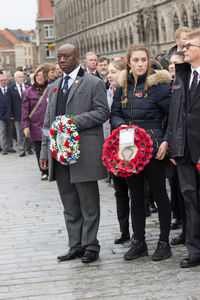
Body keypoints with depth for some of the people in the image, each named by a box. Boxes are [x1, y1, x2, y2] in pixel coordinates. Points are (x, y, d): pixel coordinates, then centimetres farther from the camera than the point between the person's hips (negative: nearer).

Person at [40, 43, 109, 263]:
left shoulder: (93, 83, 0)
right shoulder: (54, 86, 18)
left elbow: (103, 112, -8)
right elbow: (48, 120, 18)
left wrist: (74, 121, -18)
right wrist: (45, 151, 12)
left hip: (84, 151, -6)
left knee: (89, 203, 1)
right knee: (70, 204, 10)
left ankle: (90, 246, 9)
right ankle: (76, 246, 17)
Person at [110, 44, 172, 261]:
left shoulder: (158, 84, -7)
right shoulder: (123, 87, 9)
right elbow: (114, 114, 12)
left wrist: (166, 141, -15)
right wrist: (122, 126, -9)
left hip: (153, 148, -5)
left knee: (159, 194, 3)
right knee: (136, 196, 11)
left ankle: (164, 242, 13)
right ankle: (139, 242, 20)